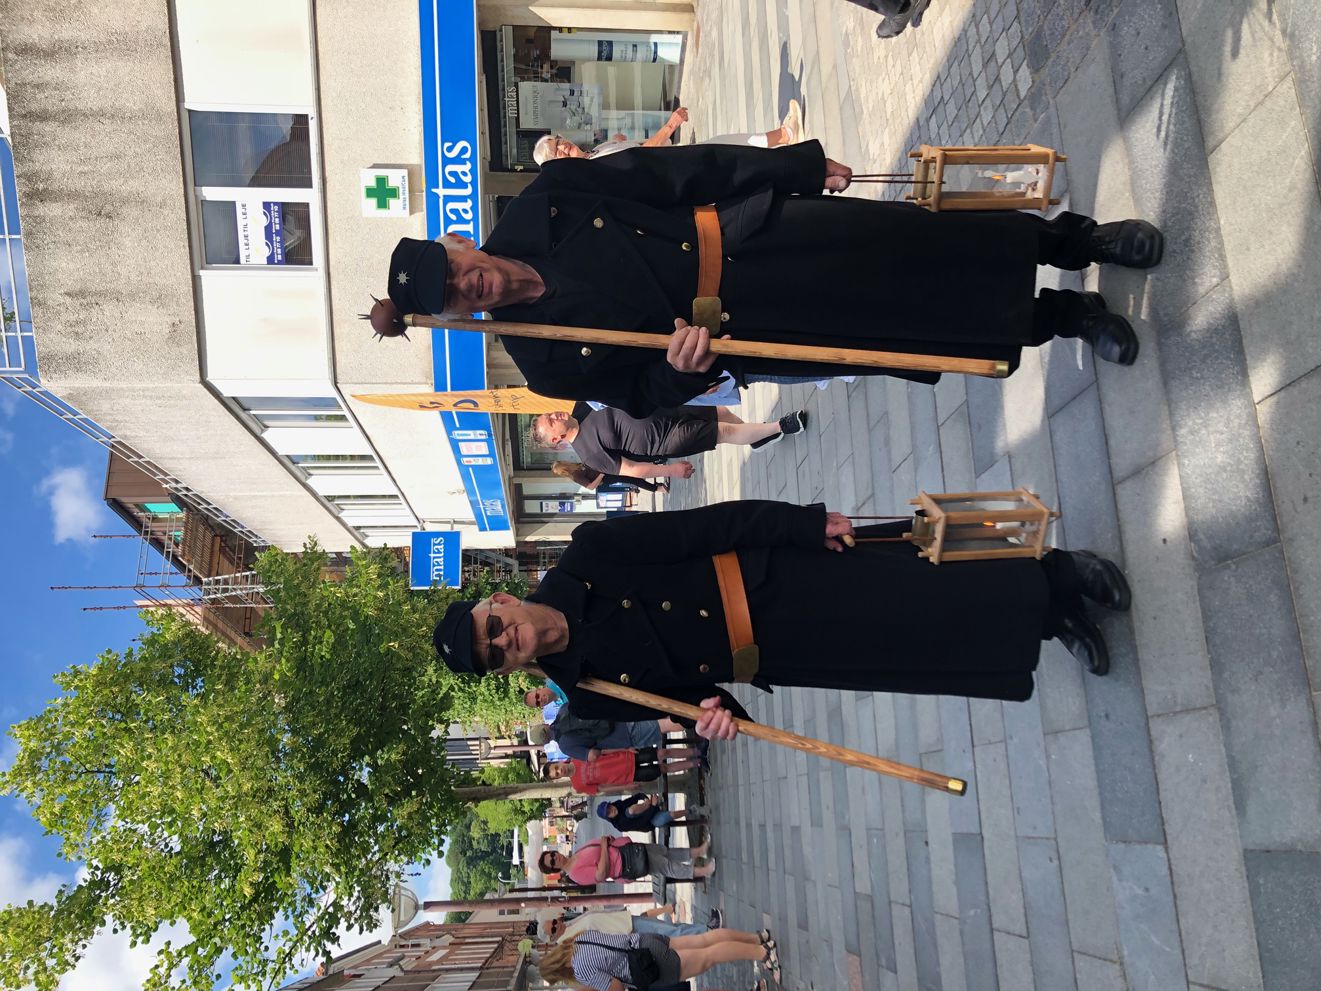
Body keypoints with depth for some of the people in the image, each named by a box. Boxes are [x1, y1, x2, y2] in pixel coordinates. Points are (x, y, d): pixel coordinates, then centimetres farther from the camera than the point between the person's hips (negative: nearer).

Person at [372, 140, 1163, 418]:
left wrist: (798, 165, 1)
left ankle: (1073, 238, 25)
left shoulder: (547, 199, -10)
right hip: (734, 330, -2)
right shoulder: (546, 357, -13)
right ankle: (1066, 315, 22)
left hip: (755, 235, 2)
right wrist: (683, 364, -29)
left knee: (918, 243, -1)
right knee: (916, 335, -4)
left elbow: (677, 168, -4)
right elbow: (647, 392, -4)